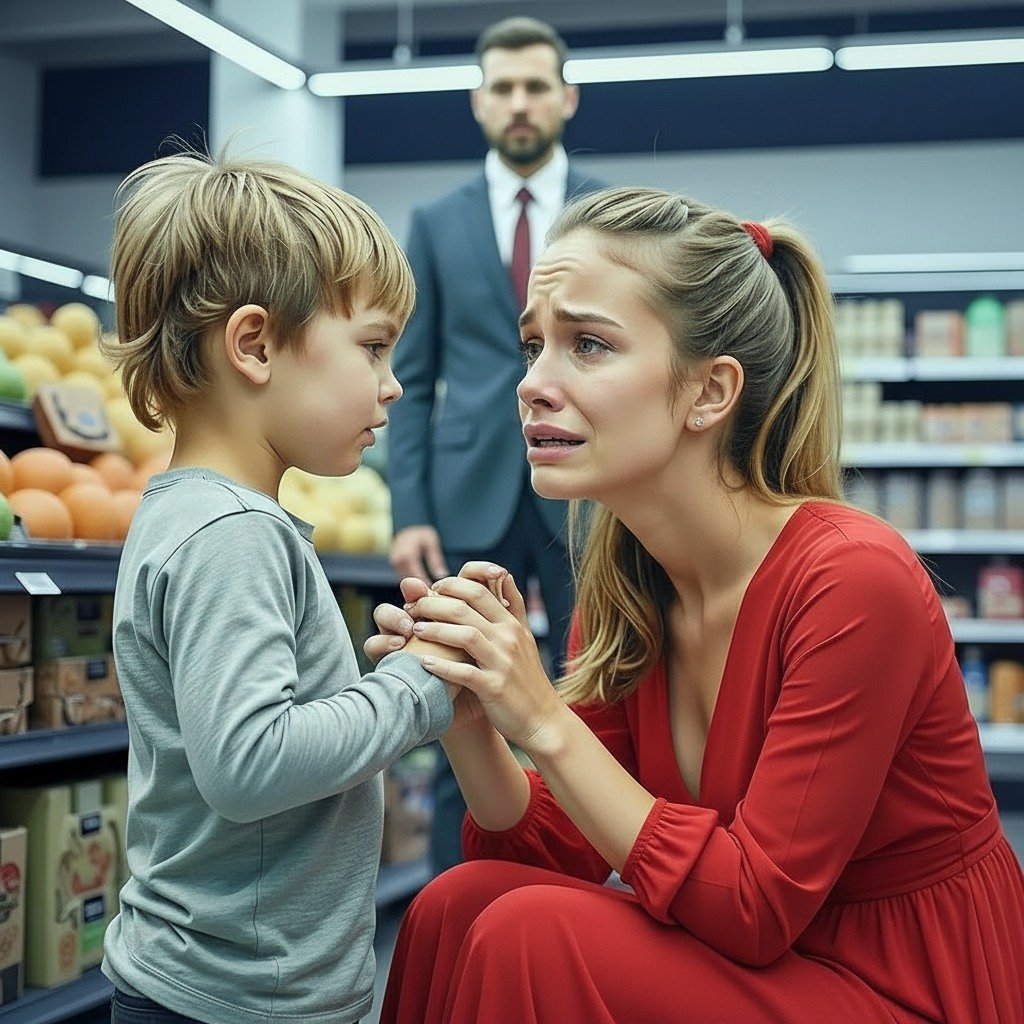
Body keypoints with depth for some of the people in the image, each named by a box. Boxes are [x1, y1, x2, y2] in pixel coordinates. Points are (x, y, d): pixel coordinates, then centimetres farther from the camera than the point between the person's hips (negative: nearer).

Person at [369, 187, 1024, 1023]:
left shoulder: (854, 579, -25)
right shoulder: (621, 578, -4)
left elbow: (753, 907, -22)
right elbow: (567, 851, 0)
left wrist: (545, 721, -26)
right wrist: (466, 717, -19)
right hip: (762, 952, 6)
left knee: (536, 934, -23)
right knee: (460, 904, -13)